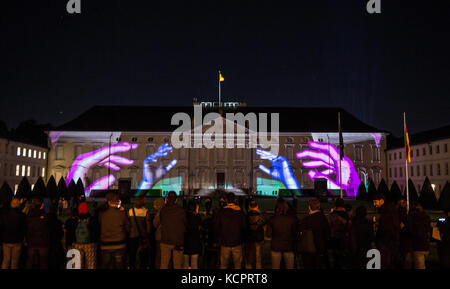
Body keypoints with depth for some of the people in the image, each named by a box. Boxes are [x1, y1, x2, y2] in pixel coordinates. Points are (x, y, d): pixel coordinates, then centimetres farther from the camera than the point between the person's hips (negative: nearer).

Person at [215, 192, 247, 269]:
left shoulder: (221, 211, -8)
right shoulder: (240, 211, -8)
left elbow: (216, 227, -4)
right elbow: (244, 226, -6)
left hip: (224, 243, 0)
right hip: (237, 243, 0)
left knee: (223, 265, 12)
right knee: (237, 264, 13)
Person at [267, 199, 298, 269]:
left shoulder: (272, 219, -10)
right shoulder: (293, 218, -11)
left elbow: (269, 234, -5)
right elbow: (296, 233, -4)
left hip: (275, 247, 0)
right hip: (289, 247, 0)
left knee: (275, 267, 12)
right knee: (290, 267, 14)